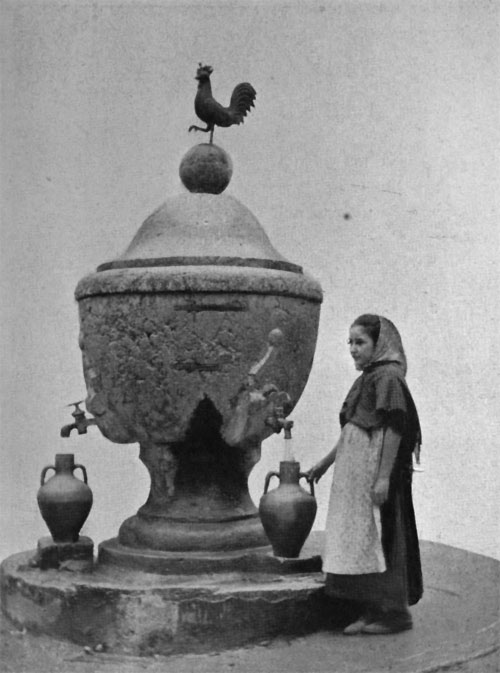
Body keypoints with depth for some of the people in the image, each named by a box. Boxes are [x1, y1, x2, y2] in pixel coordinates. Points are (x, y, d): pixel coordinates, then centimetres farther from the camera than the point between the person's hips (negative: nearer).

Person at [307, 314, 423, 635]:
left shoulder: (388, 377, -12)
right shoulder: (367, 378, 16)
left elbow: (393, 430, -18)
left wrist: (384, 477, -22)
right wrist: (325, 462, 27)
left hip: (375, 473, -9)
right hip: (353, 475, 9)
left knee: (379, 538, -2)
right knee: (359, 539, 11)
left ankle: (394, 612, 9)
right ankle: (370, 611, 18)